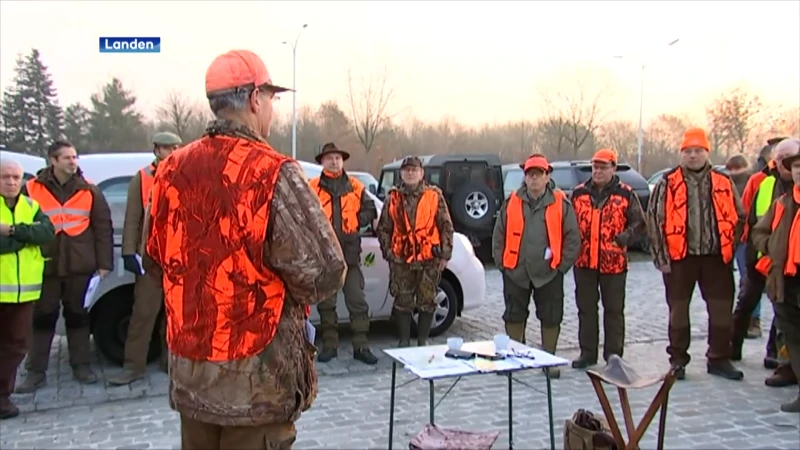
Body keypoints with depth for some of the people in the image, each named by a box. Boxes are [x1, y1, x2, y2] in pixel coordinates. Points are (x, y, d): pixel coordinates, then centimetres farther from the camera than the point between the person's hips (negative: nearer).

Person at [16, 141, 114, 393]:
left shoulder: (89, 191, 3)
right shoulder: (32, 190, 1)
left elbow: (103, 228, 2)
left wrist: (104, 263, -3)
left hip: (80, 266, 0)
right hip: (44, 266, 0)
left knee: (78, 315, 10)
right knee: (43, 318, 6)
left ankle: (82, 366, 20)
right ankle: (36, 371, 15)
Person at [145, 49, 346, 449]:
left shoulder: (170, 171, 2)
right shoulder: (271, 172, -17)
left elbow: (153, 259, 12)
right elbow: (325, 271, -19)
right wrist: (282, 291, 1)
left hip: (189, 370, 6)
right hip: (256, 375, -6)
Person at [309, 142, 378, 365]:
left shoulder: (355, 186, 9)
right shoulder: (313, 187, 3)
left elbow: (369, 211, 13)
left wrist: (355, 221, -2)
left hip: (350, 250, 1)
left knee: (357, 300, 1)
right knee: (326, 301, 7)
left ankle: (361, 346, 8)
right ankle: (329, 344, 18)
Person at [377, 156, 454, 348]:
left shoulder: (434, 196, 4)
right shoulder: (393, 198, 9)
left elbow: (446, 226, 4)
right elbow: (383, 227, 13)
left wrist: (445, 254, -1)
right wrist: (387, 250, 3)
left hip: (429, 259, -1)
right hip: (401, 259, 1)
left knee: (427, 302, 5)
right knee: (403, 302, 5)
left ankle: (423, 340, 19)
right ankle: (404, 341, 17)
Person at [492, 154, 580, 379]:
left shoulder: (561, 203, -1)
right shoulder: (512, 202, 4)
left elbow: (572, 237, 0)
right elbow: (499, 235, 7)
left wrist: (562, 265, -4)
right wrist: (502, 262, 1)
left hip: (549, 273, -1)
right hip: (515, 272, 2)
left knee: (550, 318, 7)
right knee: (514, 315, 10)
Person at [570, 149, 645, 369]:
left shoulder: (625, 194, 0)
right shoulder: (579, 193, 8)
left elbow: (639, 224, 3)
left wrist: (624, 237, -12)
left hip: (614, 263, -3)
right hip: (584, 262, 3)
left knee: (614, 311, 6)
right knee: (586, 309, 9)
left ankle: (613, 355, 16)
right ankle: (587, 353, 20)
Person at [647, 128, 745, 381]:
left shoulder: (724, 183, 6)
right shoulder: (668, 183, -1)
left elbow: (738, 218, 12)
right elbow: (655, 220, -3)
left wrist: (730, 250, 5)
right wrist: (661, 257, -7)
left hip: (716, 257, 2)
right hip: (679, 258, -2)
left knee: (721, 311, 7)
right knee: (678, 310, 7)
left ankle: (719, 359, 22)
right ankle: (678, 361, 19)